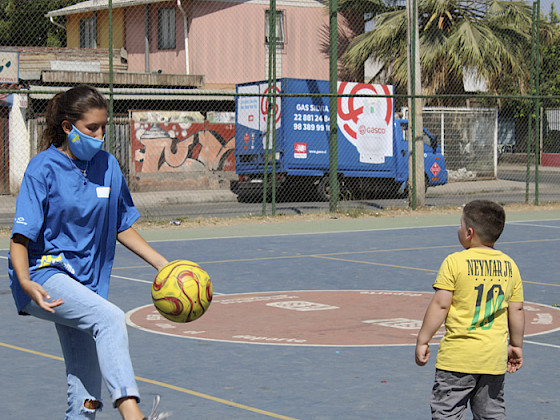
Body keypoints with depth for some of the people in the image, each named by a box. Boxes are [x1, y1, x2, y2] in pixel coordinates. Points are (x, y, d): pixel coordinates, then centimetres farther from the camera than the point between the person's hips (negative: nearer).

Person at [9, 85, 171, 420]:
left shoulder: (108, 166, 7)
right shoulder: (44, 170, -9)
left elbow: (121, 227, 17)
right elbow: (21, 237, -15)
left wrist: (163, 265, 10)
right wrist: (25, 282, -32)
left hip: (85, 283, 6)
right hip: (44, 275, -6)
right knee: (110, 318, -33)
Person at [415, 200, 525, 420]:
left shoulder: (455, 262, -10)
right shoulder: (510, 265, 4)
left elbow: (440, 305, -11)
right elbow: (516, 310, 10)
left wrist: (422, 341, -3)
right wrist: (516, 346, 22)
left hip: (458, 356, -5)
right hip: (495, 357, 5)